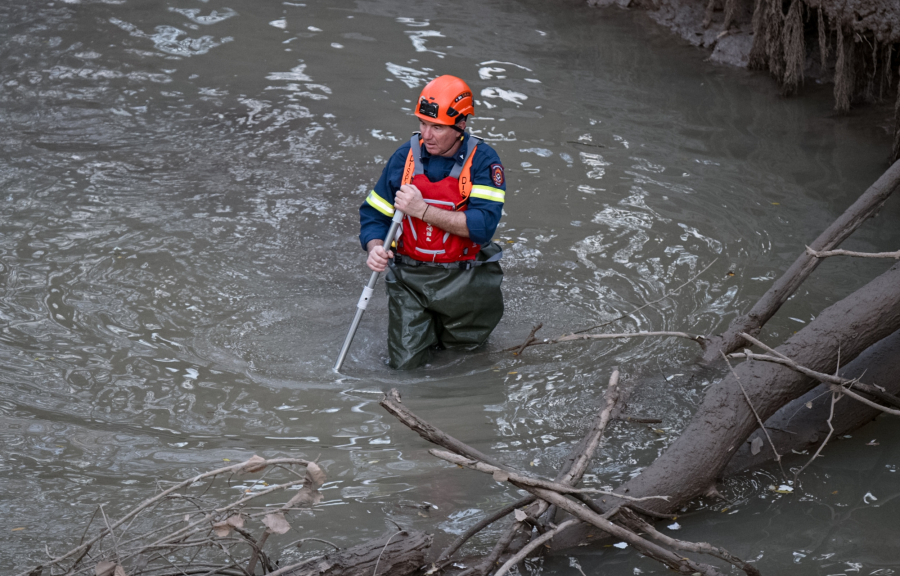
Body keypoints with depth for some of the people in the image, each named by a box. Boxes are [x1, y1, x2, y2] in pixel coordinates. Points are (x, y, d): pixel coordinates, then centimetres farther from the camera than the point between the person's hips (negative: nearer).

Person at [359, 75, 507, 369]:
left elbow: (483, 226, -23)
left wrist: (423, 210, -28)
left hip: (462, 280, -2)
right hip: (409, 278, 2)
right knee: (405, 363, 0)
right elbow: (374, 215, 5)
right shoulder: (405, 157, -2)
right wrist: (375, 248, -18)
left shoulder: (482, 161, -12)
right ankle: (429, 322, 30)